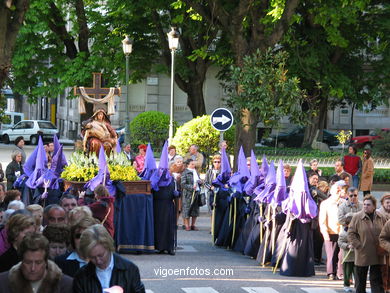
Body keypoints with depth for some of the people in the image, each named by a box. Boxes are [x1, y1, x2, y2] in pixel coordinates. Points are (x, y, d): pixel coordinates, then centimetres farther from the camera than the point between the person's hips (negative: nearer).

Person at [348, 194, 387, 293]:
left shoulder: (381, 217, 2)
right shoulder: (357, 217, -6)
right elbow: (351, 233, -4)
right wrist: (358, 245, -12)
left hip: (377, 255, 2)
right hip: (362, 254, -2)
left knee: (377, 281, 4)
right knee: (360, 281, 9)